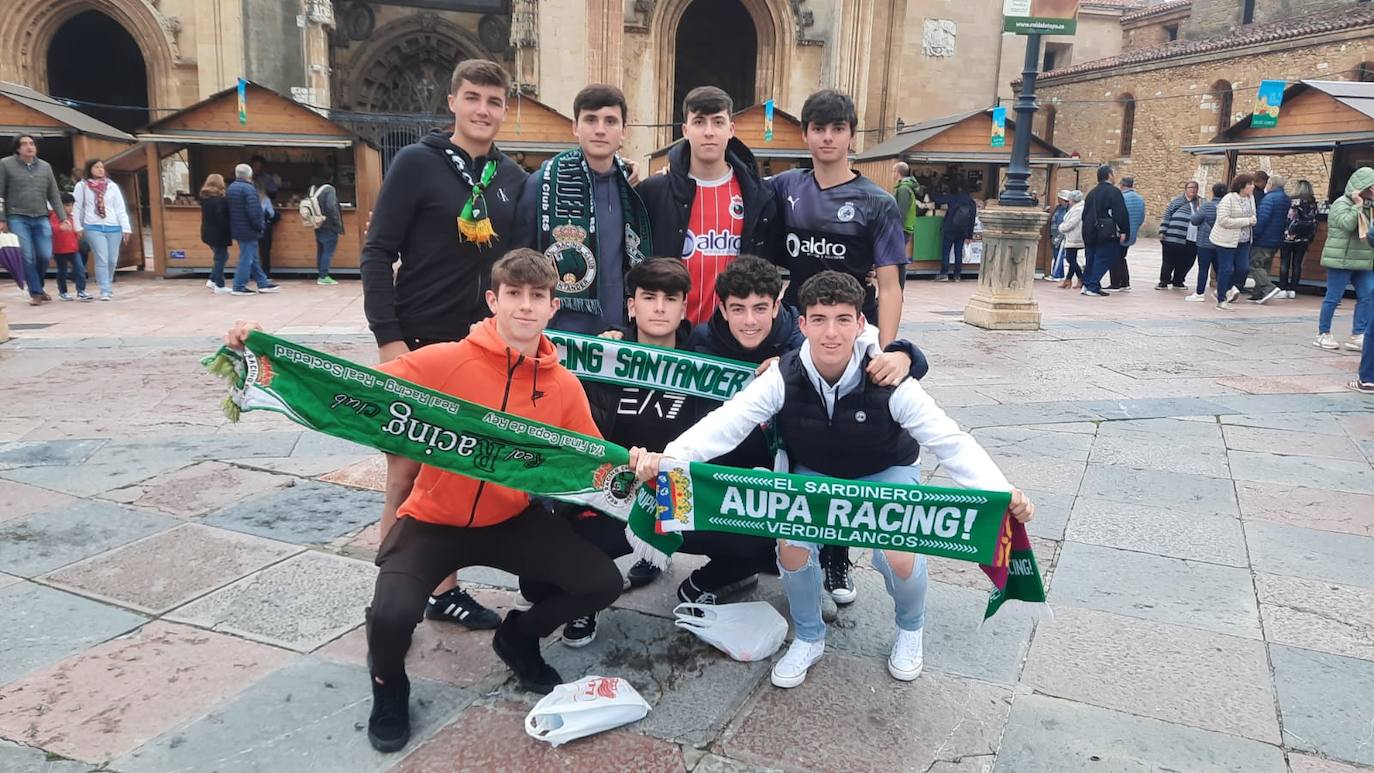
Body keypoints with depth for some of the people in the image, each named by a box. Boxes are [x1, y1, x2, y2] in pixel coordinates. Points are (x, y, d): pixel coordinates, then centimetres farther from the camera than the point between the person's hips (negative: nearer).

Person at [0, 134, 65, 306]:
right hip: (18, 218, -3)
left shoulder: (45, 167, 10)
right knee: (27, 257, -6)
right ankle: (35, 292, 2)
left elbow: (54, 195, 11)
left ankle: (37, 286, 22)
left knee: (45, 255, -1)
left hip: (41, 218, 3)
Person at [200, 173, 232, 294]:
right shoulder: (220, 200, -19)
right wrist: (230, 233, -14)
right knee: (221, 258, 1)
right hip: (218, 234, -8)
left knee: (220, 257, 20)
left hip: (208, 233, 8)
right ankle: (219, 286, 5)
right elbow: (223, 219, -21)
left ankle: (212, 280, 16)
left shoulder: (205, 198, 9)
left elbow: (208, 217, 15)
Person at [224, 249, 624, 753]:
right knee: (393, 615, -29)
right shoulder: (447, 361, -18)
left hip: (512, 520, 4)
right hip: (434, 521, -3)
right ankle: (389, 686, 11)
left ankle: (517, 639, 23)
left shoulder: (565, 388, -8)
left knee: (603, 582, -9)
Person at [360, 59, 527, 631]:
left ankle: (443, 588, 23)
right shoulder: (417, 163, -6)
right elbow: (377, 253, -9)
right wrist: (388, 338, -16)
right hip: (417, 345, -4)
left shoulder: (513, 178, 8)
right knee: (405, 478, 2)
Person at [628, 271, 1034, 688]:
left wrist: (1001, 493, -46)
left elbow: (951, 441, -30)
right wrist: (666, 458, -52)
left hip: (886, 475, -1)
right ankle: (808, 638, 7)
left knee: (898, 557, -24)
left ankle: (910, 628, 14)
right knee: (791, 548, -23)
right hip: (815, 475, 1)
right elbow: (725, 423, -34)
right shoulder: (783, 378, -25)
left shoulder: (889, 381, -28)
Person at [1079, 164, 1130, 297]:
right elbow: (1121, 214, -15)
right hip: (1106, 234, -7)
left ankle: (1087, 284, 13)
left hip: (1089, 232, 8)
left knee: (1091, 259, 14)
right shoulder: (1113, 192, -10)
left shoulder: (1091, 193, 14)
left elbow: (1085, 214, 18)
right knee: (1104, 259, -4)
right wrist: (1123, 231, -10)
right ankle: (1093, 287, -9)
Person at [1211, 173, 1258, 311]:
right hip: (1226, 240, -7)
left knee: (1243, 268, 3)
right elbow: (1223, 220, -24)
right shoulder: (1228, 199, -17)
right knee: (1226, 269, -2)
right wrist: (1246, 221, -21)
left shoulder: (1251, 198, 6)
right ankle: (1221, 301, 8)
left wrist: (1253, 220, -3)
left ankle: (1225, 290, 25)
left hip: (1243, 240, 7)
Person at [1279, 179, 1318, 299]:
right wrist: (1310, 237, 13)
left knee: (1284, 263, 3)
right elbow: (1314, 222, 7)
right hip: (1304, 239, 4)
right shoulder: (1313, 204, 4)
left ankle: (1283, 289, 1)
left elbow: (1286, 219, -13)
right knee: (1297, 264, 7)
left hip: (1289, 236, -4)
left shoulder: (1292, 201, -11)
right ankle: (1292, 290, 8)